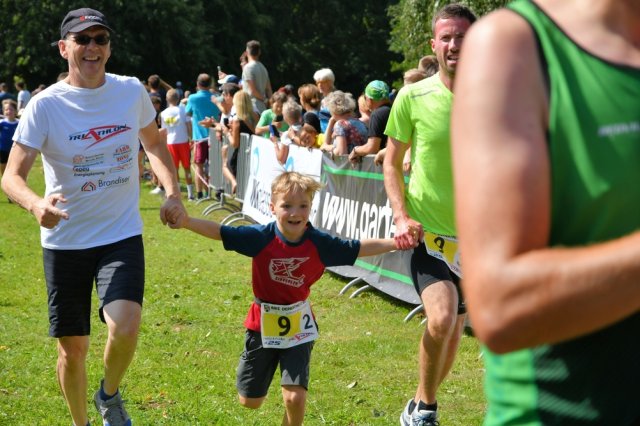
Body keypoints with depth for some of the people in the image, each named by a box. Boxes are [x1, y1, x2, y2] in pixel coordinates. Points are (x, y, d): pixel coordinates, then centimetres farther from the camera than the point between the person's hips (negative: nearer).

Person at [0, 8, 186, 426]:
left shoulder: (132, 92, -3)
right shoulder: (45, 106, -11)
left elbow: (154, 144, 17)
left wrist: (173, 193, 1)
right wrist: (37, 204, -39)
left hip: (122, 235, 1)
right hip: (65, 241, -1)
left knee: (125, 327, -23)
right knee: (73, 349, 8)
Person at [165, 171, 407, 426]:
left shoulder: (319, 243, -13)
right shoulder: (261, 237, -19)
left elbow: (358, 249, -4)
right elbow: (220, 232, -21)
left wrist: (396, 242, -9)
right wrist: (185, 222, -35)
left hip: (298, 326, 0)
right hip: (263, 325, 0)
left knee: (295, 397, -14)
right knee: (249, 402, 14)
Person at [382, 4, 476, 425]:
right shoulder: (412, 97, -7)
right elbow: (392, 163, 4)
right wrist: (402, 217, -9)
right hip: (428, 230, -3)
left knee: (454, 330, 14)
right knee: (441, 317, -23)